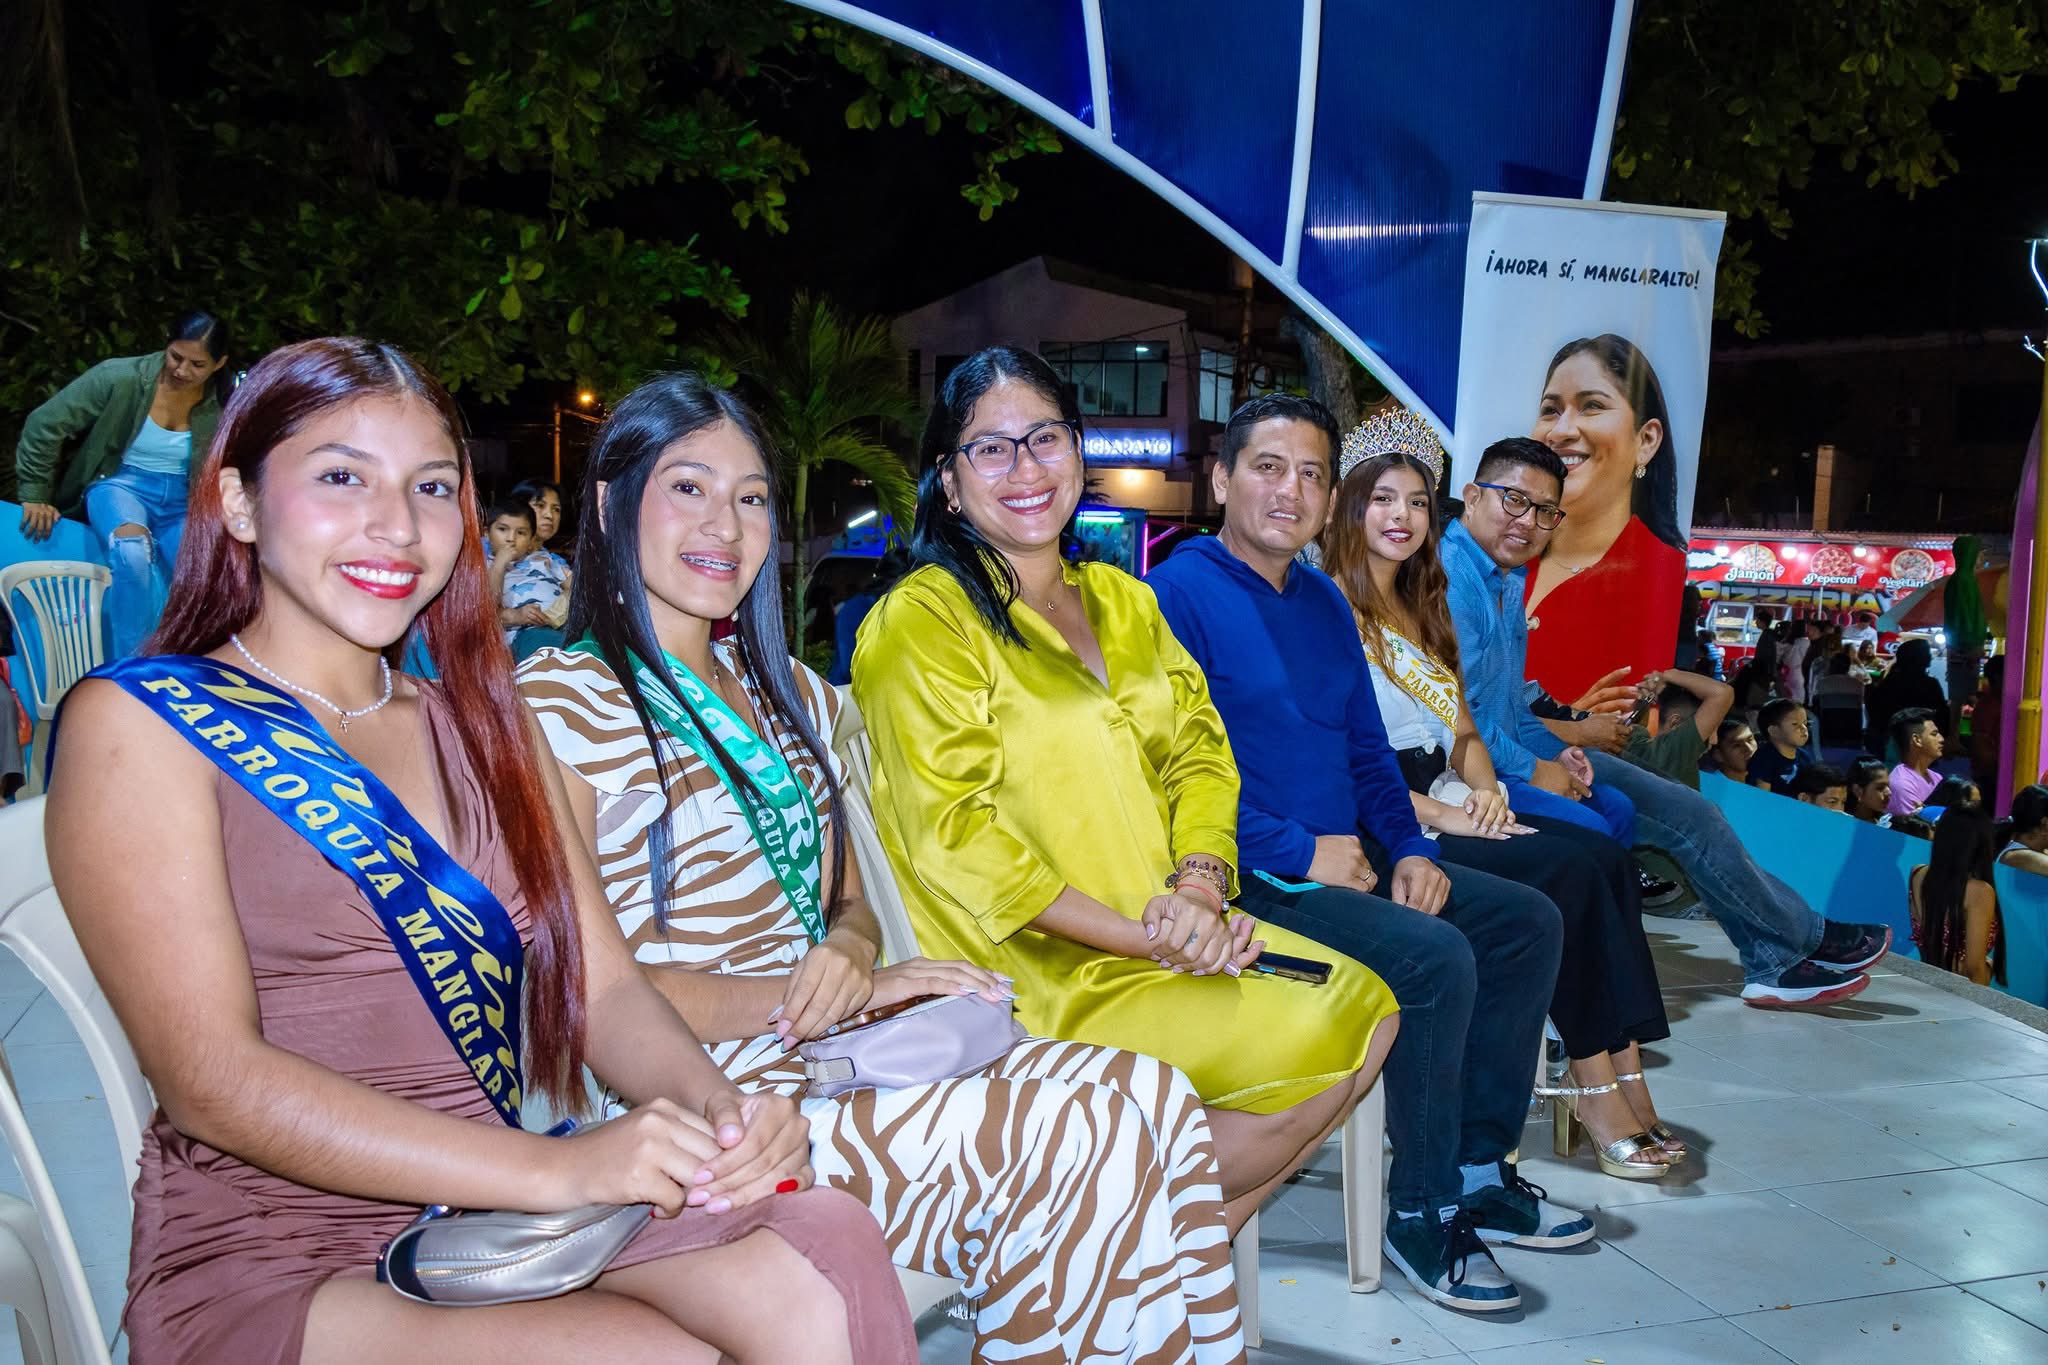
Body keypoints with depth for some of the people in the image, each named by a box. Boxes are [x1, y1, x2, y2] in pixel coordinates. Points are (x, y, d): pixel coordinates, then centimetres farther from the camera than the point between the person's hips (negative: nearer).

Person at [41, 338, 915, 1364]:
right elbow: (212, 1081, -13)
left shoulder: (479, 729, 15)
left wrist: (709, 1104, -15)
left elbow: (602, 986, 8)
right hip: (273, 1268, -4)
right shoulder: (136, 723, -3)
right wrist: (554, 1169, -22)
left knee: (828, 1248, -24)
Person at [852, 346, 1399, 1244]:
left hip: (1171, 930, 7)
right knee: (1310, 1043, -18)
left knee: (1365, 1005, -8)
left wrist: (1197, 887, -11)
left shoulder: (1124, 600, 15)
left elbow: (1200, 753, 10)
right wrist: (1140, 937, -18)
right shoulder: (921, 621, -8)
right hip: (1032, 964, -7)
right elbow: (955, 833, -15)